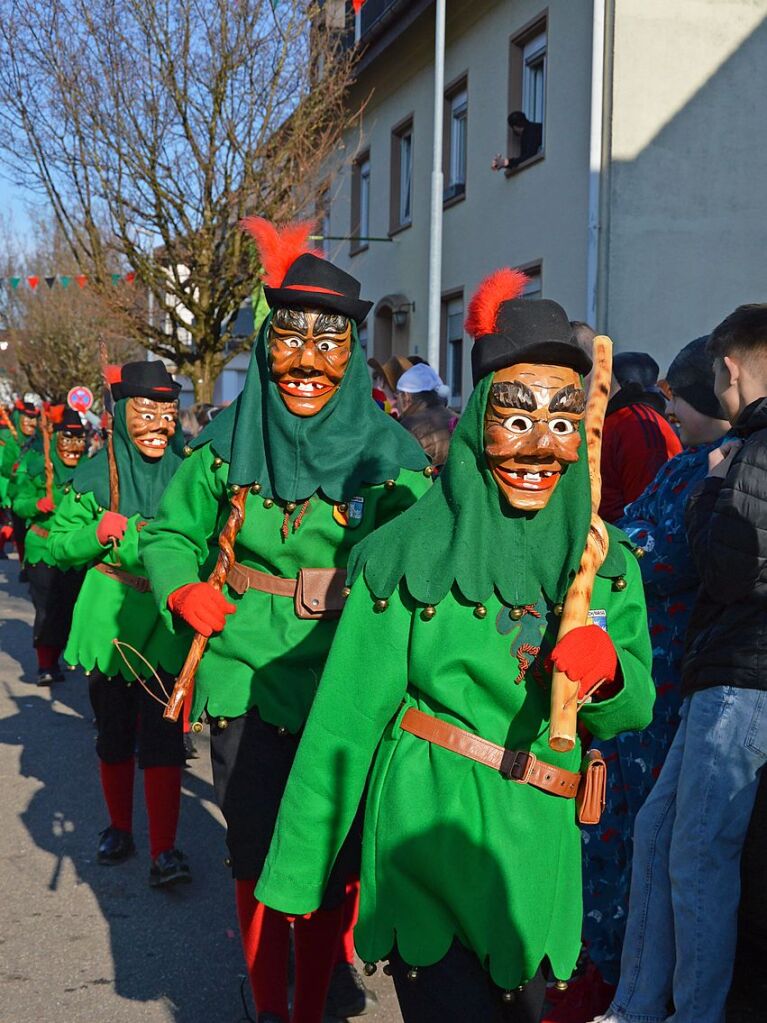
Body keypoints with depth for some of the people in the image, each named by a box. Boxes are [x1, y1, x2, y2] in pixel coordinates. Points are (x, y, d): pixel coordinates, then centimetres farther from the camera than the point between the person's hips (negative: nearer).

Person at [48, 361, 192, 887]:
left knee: (163, 736, -6)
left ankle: (164, 849, -1)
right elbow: (59, 546, 3)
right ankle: (120, 828, 32)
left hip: (168, 623, -1)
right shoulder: (95, 474, -1)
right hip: (111, 620, 1)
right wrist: (98, 533, -16)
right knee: (114, 734, 14)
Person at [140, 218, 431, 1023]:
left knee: (327, 861, 8)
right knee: (255, 856, 12)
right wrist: (184, 590, -8)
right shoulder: (228, 444, 1)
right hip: (246, 680, 2)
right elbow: (168, 534, 11)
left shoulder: (391, 455, -6)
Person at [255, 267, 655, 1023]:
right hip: (426, 841, -4)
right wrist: (297, 872, -5)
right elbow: (345, 721, -8)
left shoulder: (606, 564, 2)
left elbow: (635, 710, 6)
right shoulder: (407, 555, -11)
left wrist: (608, 675, -17)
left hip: (537, 853, 5)